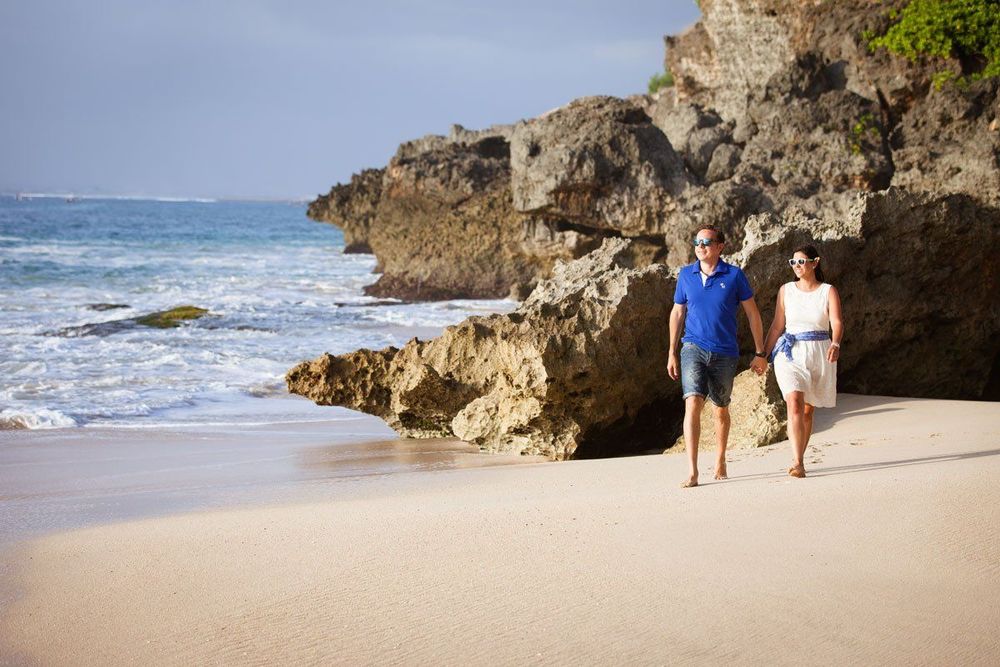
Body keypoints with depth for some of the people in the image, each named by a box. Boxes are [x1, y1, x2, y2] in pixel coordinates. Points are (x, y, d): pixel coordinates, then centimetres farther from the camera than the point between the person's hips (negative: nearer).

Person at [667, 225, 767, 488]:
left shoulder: (734, 276, -4)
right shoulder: (686, 275, 4)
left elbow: (753, 314, 3)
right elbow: (677, 313, 14)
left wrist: (760, 353, 2)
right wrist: (672, 353, 13)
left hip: (724, 352, 0)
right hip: (693, 348, 0)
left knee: (721, 409, 14)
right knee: (693, 403, -17)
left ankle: (720, 461, 36)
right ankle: (692, 471, -22)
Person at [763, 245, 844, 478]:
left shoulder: (828, 292, 0)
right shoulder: (786, 290, 6)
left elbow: (837, 323, -13)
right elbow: (777, 326, 10)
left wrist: (835, 344, -32)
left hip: (819, 354, 0)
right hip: (790, 354, 0)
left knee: (807, 410, 9)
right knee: (794, 404, -18)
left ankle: (798, 461, 23)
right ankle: (797, 463, -26)